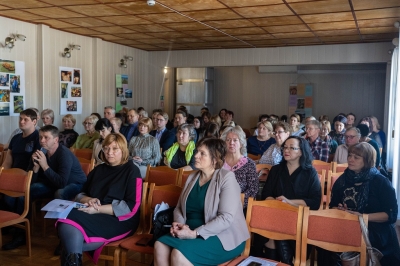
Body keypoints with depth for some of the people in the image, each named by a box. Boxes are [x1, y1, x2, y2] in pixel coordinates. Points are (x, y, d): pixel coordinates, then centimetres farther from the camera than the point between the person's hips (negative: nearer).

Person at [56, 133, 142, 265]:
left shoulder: (131, 171, 0)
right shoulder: (98, 170, 19)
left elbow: (131, 206, -10)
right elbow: (81, 194, 19)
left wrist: (99, 209, -17)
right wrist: (88, 200, -7)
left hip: (118, 220, -6)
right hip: (93, 216, 6)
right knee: (66, 224, -27)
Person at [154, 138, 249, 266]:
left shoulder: (226, 178, -11)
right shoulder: (192, 177, 11)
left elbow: (226, 218, -20)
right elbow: (179, 208, 15)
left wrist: (195, 233, -23)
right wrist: (179, 224, -8)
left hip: (223, 237, -6)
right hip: (191, 231, 6)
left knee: (179, 254, -28)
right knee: (160, 245, -19)